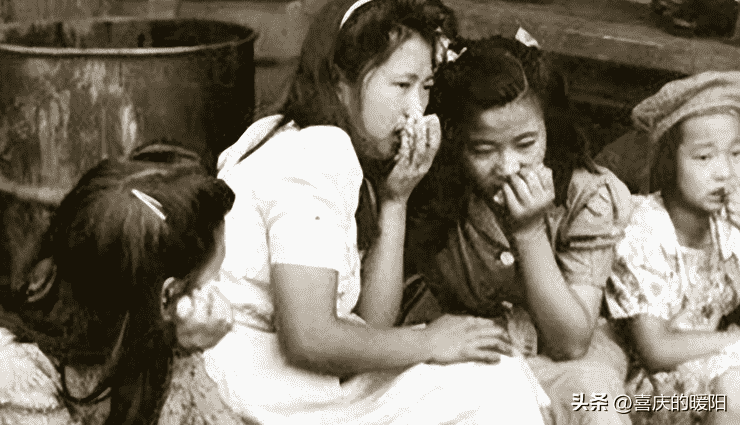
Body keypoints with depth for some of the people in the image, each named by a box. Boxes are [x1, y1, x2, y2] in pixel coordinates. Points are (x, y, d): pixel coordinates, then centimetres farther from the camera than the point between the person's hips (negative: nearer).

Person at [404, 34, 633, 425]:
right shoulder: (430, 195, -18)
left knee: (590, 393, -33)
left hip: (564, 362, 0)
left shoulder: (591, 195, -17)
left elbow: (571, 343, -19)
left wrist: (530, 231, -30)